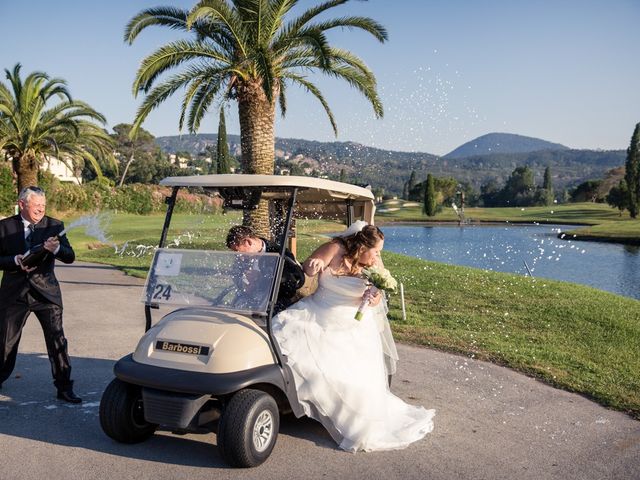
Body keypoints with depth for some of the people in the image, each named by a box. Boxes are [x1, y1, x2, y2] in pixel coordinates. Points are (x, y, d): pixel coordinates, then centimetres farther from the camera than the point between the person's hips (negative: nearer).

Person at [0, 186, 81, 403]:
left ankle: (64, 387, 6)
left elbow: (70, 257, -4)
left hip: (46, 292, 0)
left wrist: (56, 249, -25)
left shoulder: (54, 226, 1)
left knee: (57, 340, -2)